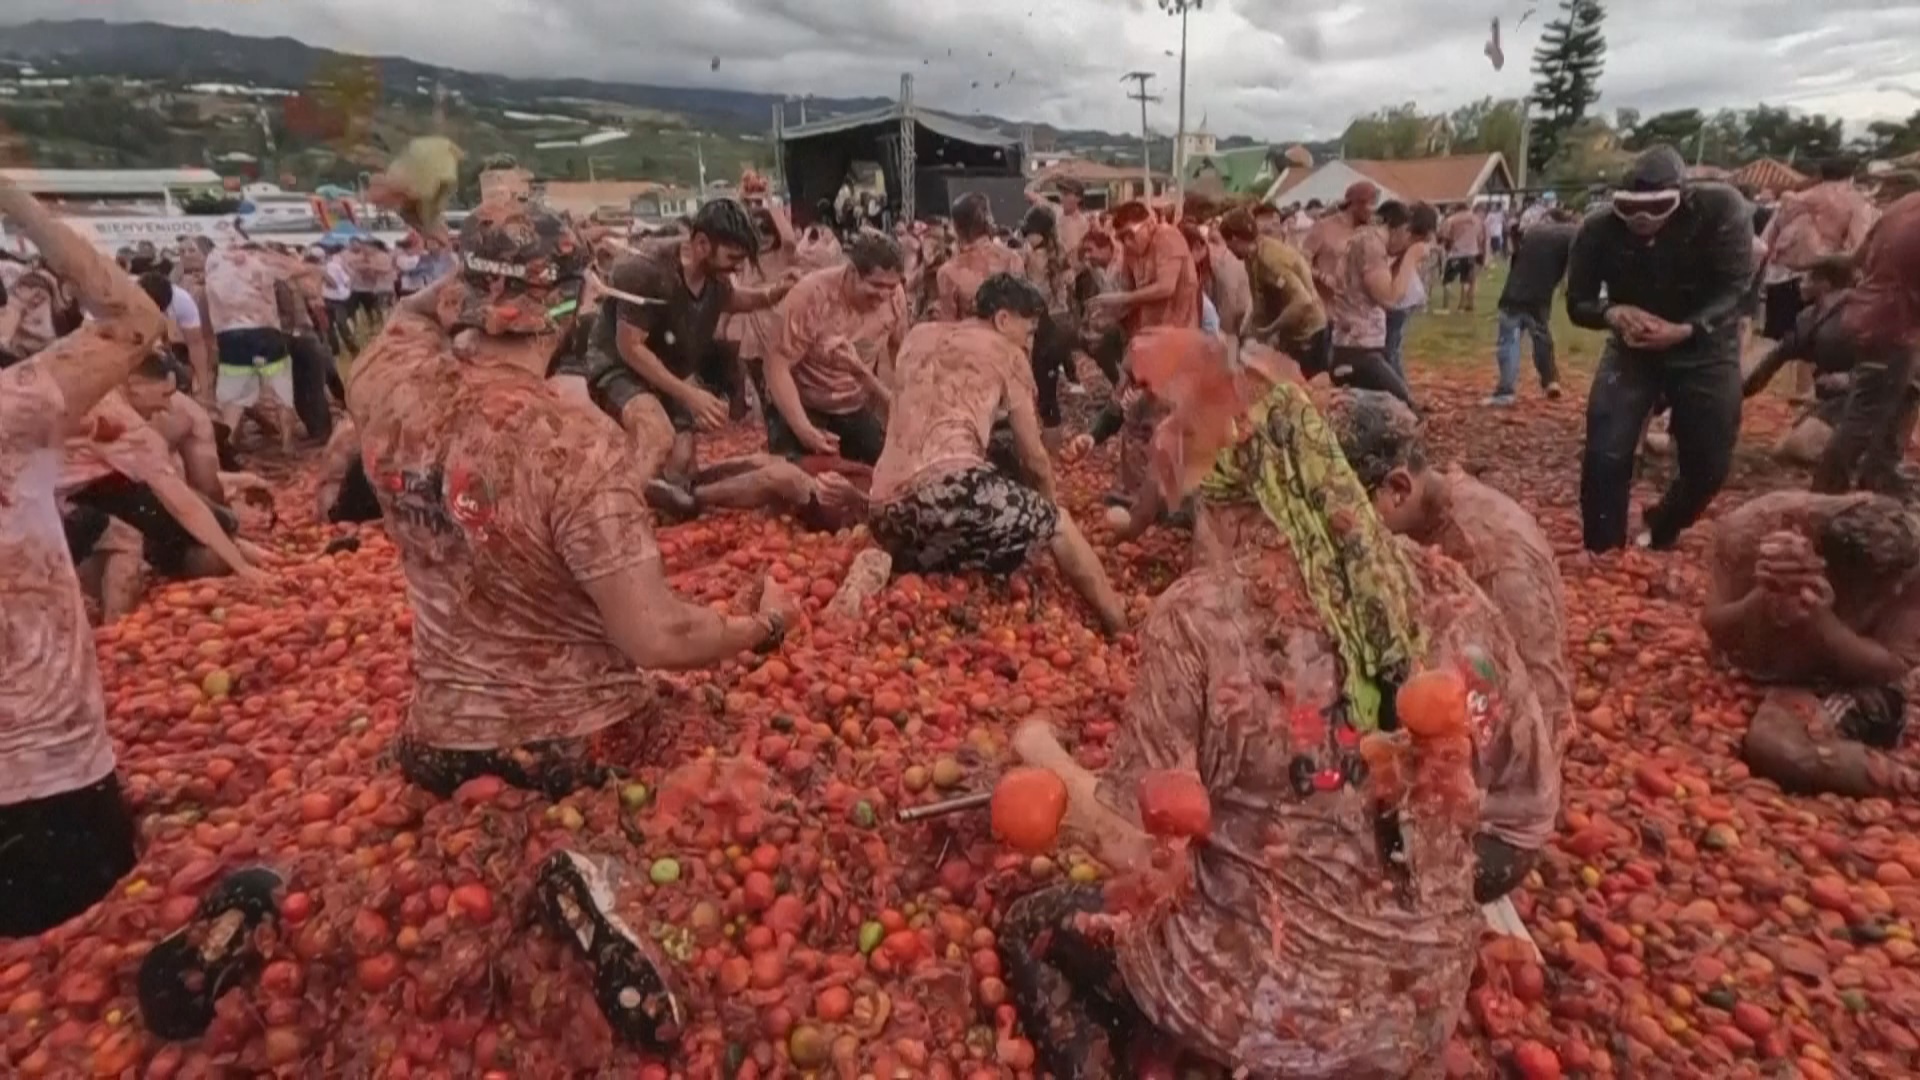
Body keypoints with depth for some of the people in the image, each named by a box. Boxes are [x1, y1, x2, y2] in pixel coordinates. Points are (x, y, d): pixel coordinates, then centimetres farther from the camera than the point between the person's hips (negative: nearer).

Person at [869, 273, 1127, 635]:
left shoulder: (919, 336, 26)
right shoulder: (1004, 352, 12)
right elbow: (1034, 460, 16)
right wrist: (1046, 512, 37)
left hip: (887, 512, 6)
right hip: (951, 488, -5)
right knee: (1058, 523, 16)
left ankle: (888, 565, 6)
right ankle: (1124, 632, 14)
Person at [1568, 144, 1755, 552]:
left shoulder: (1720, 208, -20)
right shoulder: (1598, 228, -18)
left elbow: (1734, 286, -17)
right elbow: (1578, 303, -9)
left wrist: (1686, 329, -35)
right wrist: (1612, 312, -32)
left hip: (1705, 348, 0)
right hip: (1631, 348, 0)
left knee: (1708, 466, 7)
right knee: (1605, 457, -13)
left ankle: (1660, 535, 38)